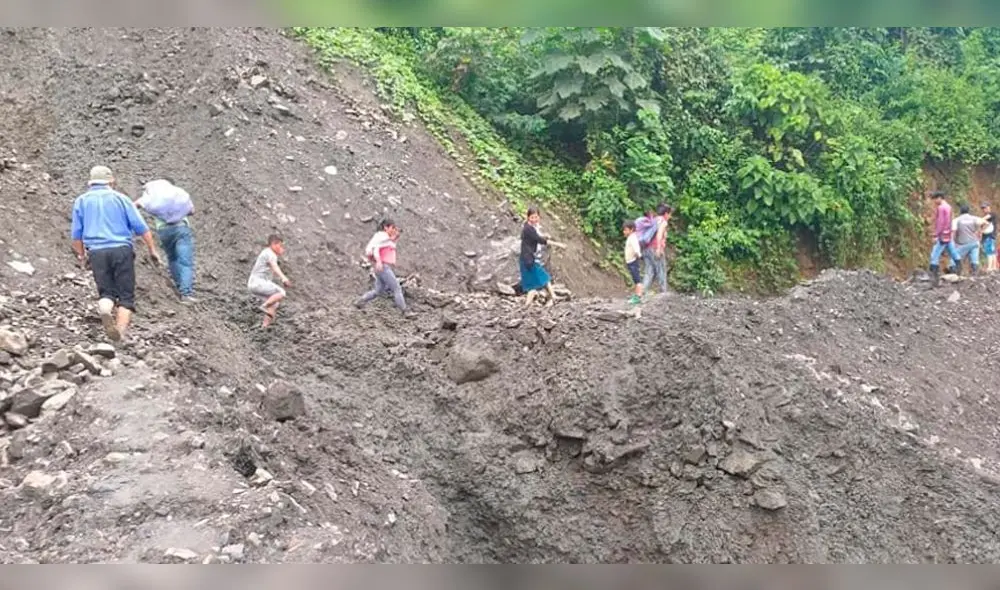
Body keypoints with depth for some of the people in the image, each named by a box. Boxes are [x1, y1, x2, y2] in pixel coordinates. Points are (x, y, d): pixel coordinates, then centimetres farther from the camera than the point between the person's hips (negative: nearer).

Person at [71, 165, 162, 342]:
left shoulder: (81, 201, 14)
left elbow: (76, 235, 13)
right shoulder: (121, 198, 10)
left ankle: (105, 310, -23)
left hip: (96, 252, 1)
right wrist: (152, 250, 11)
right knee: (126, 295, 3)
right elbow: (141, 227, 5)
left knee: (106, 292, 11)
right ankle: (120, 330, -16)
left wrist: (81, 256, 26)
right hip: (122, 249, -1)